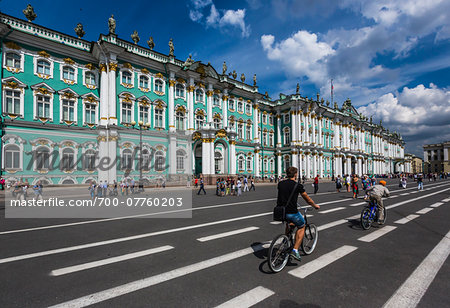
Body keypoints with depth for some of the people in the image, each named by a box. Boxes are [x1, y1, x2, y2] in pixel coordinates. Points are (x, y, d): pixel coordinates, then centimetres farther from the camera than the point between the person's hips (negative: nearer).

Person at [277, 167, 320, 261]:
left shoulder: (280, 184, 7)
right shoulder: (298, 185, -6)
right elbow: (307, 199, 5)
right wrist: (315, 205, 24)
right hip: (291, 212, -5)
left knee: (289, 222, 34)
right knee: (301, 227, 20)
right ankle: (295, 250, 10)